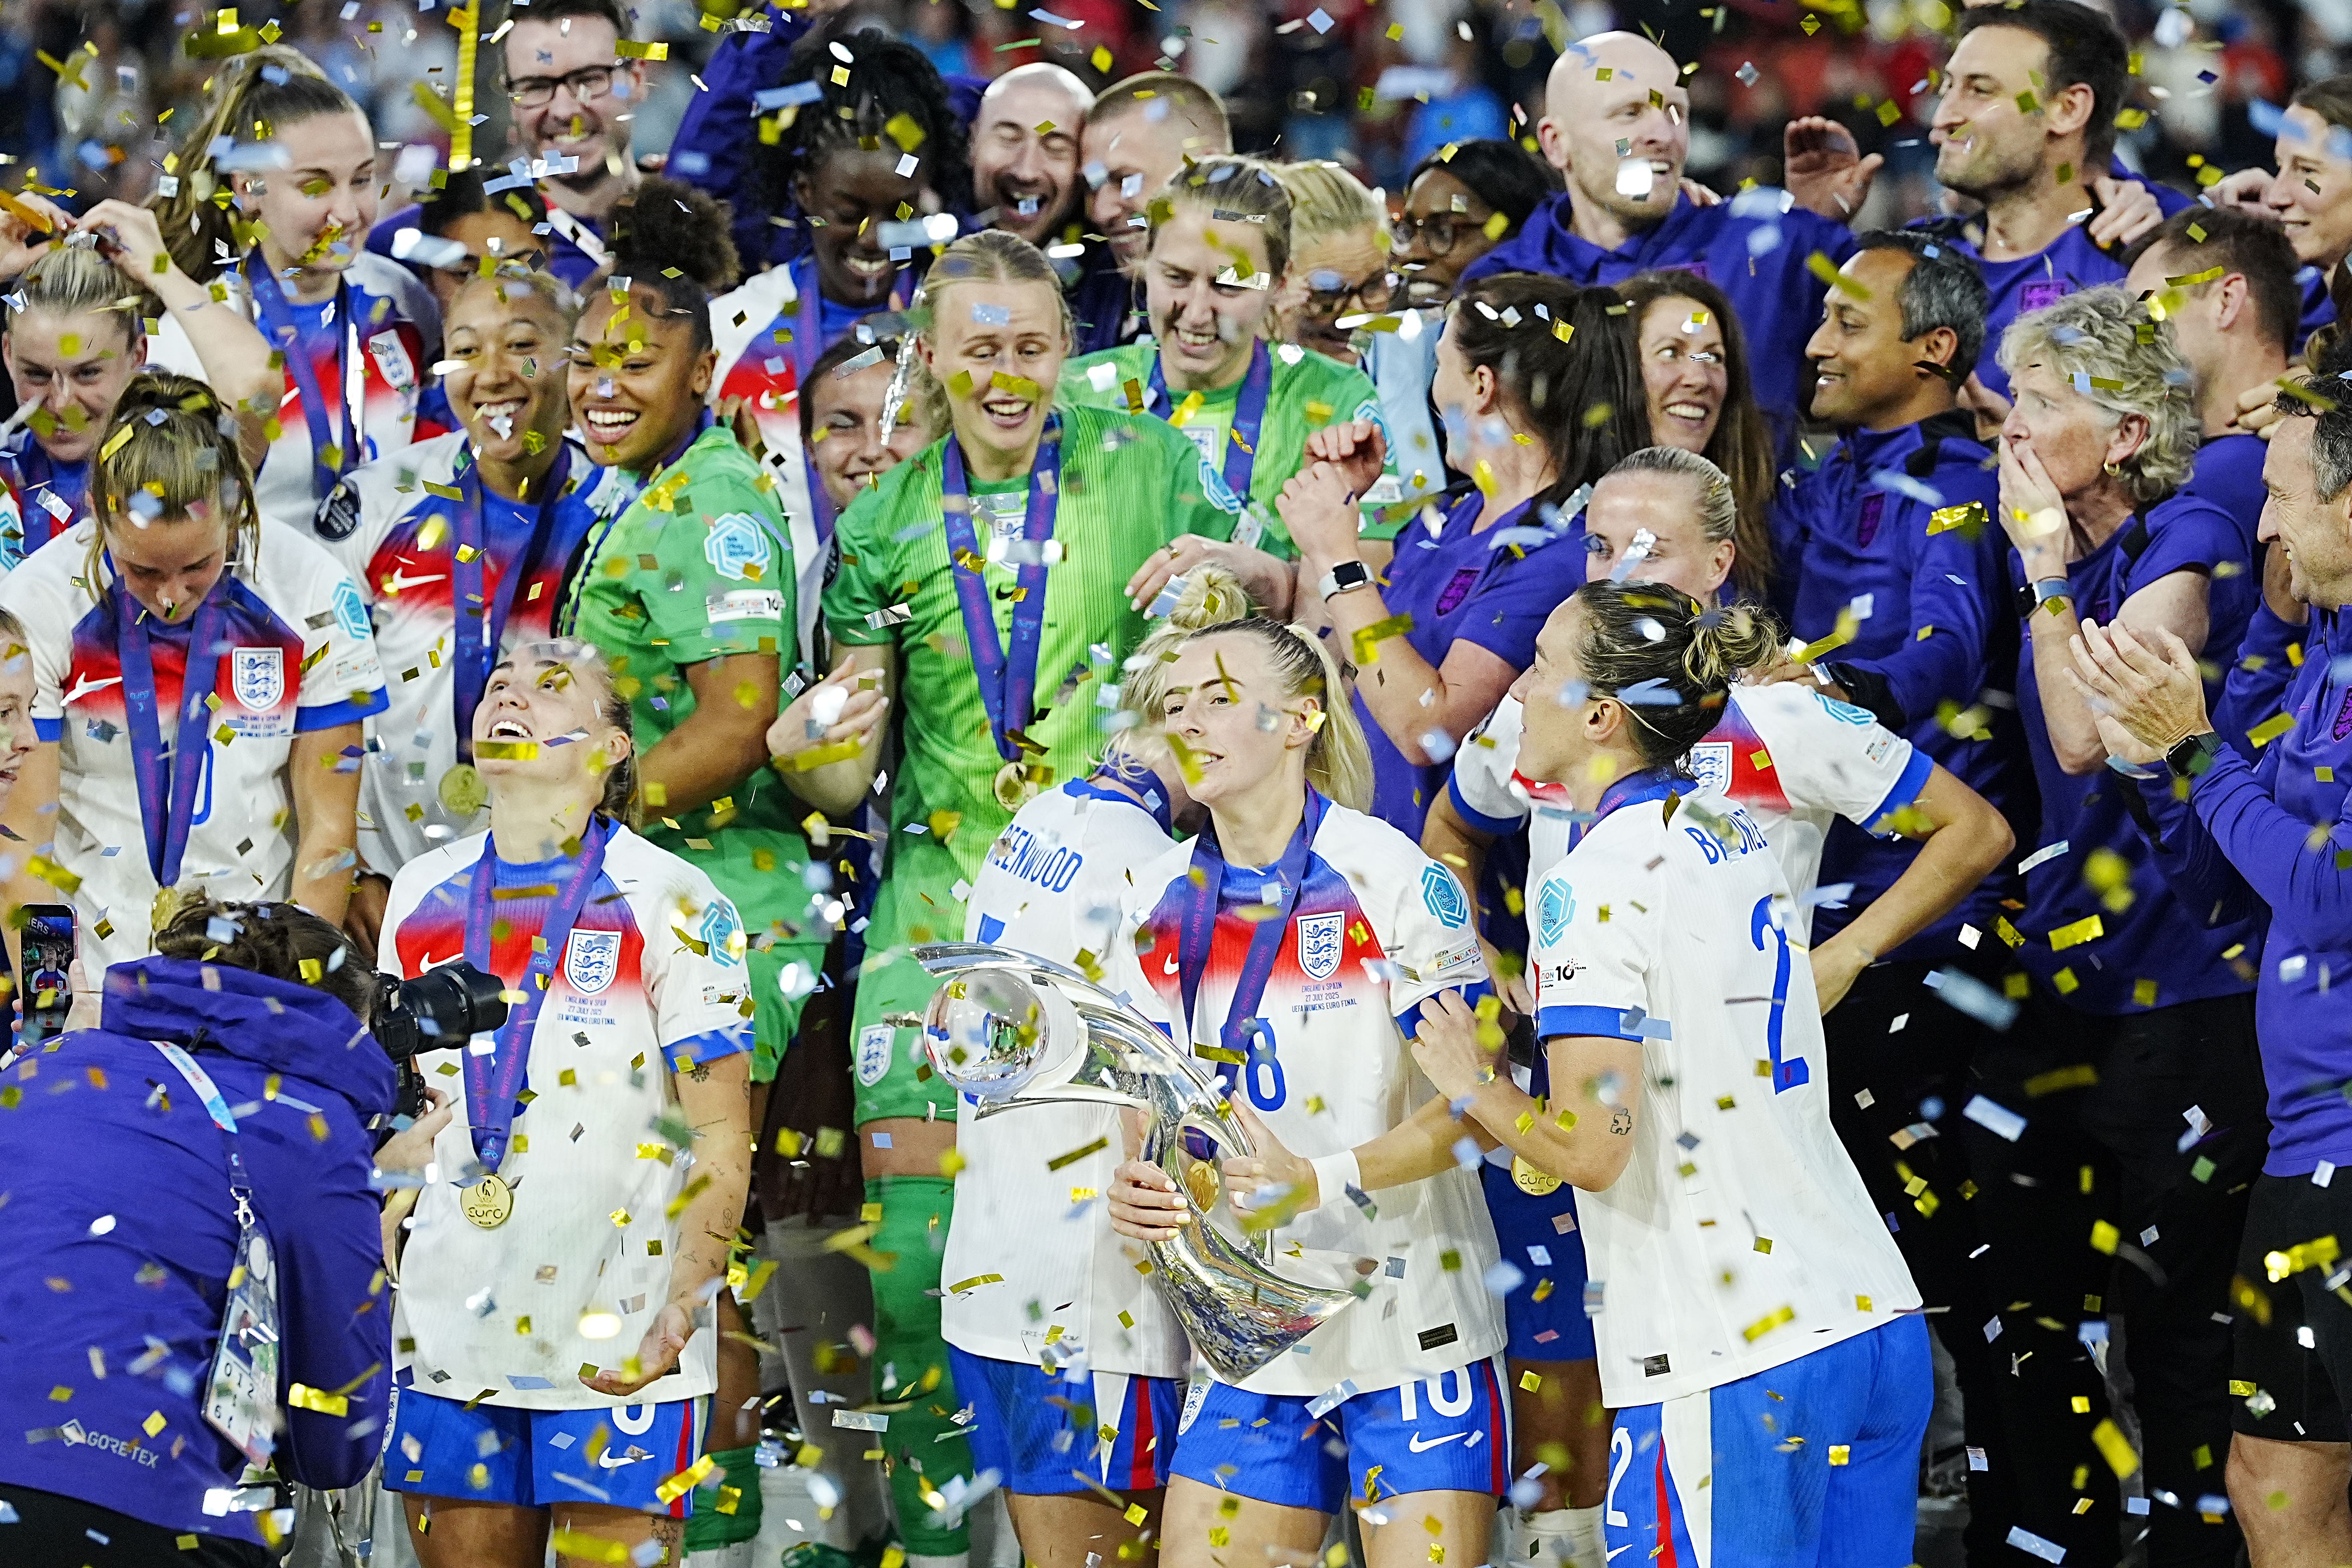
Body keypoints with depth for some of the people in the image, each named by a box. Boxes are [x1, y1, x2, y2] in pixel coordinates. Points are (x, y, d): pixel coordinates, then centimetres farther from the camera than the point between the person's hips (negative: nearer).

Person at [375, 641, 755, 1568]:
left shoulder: (672, 907, -4)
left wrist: (678, 1315, -17)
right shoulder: (423, 897, 11)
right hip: (448, 1334, 5)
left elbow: (722, 1139, -6)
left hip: (620, 1348, -4)